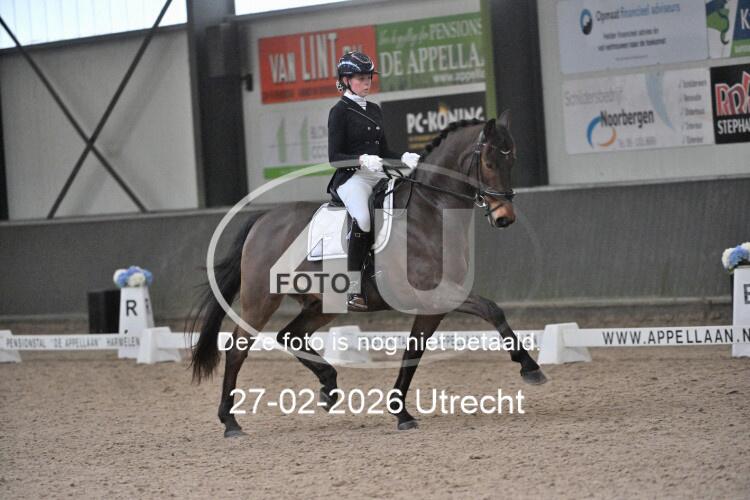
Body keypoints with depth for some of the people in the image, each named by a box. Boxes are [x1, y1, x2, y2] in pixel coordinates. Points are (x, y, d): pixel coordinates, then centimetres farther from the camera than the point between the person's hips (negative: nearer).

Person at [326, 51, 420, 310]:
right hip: (350, 177, -7)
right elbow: (334, 157, -6)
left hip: (377, 174, 7)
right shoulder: (339, 112, 0)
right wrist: (361, 160, -23)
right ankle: (354, 291, -32)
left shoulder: (374, 110, 21)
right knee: (362, 218, -34)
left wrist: (404, 158, 2)